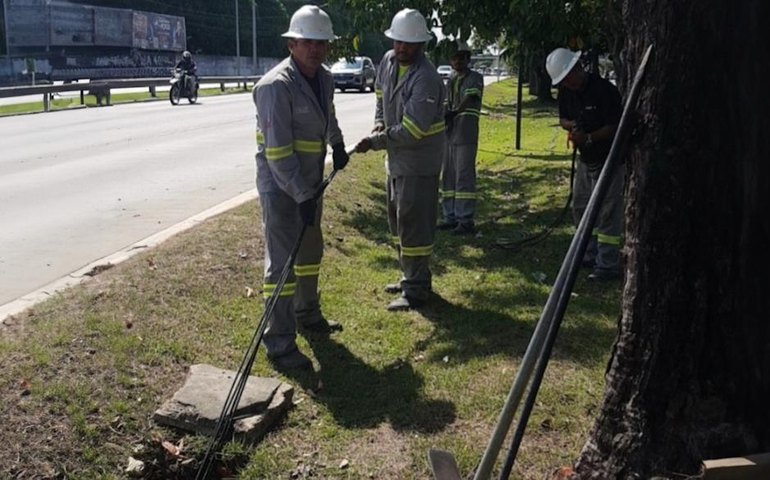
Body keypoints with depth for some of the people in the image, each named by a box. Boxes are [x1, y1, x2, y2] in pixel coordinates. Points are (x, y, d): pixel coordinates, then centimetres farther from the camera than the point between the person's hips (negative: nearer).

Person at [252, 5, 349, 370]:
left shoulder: (324, 78, 3)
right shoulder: (276, 86, -23)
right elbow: (278, 151, -26)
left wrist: (337, 145, 27)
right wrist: (302, 196, -25)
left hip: (310, 181, 9)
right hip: (280, 185, -9)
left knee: (310, 251, 21)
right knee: (282, 262, -6)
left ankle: (307, 314, 41)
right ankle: (280, 344, 2)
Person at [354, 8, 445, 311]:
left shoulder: (425, 79, -23)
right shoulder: (388, 61, 3)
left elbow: (412, 131, -27)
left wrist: (374, 142, -21)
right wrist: (379, 125, 2)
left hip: (419, 161, -9)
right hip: (397, 158, 9)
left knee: (414, 223, -6)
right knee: (399, 220, 18)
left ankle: (416, 290, 4)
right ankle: (410, 277, 33)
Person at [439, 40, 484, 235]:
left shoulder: (475, 78, -4)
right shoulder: (451, 81, 19)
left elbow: (468, 101, -19)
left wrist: (453, 113, -33)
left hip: (466, 135, -8)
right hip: (449, 133, 8)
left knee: (464, 176, -8)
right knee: (447, 176, 10)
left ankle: (466, 220, -5)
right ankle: (450, 217, 19)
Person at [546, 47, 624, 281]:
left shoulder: (604, 90, -21)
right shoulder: (566, 91, 3)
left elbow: (617, 125, -20)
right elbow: (562, 119, 13)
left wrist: (589, 138, -28)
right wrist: (571, 125, -9)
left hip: (609, 158, -9)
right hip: (585, 158, 9)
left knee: (607, 212, -7)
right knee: (580, 208, 14)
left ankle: (608, 265, -2)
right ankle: (591, 255, 28)